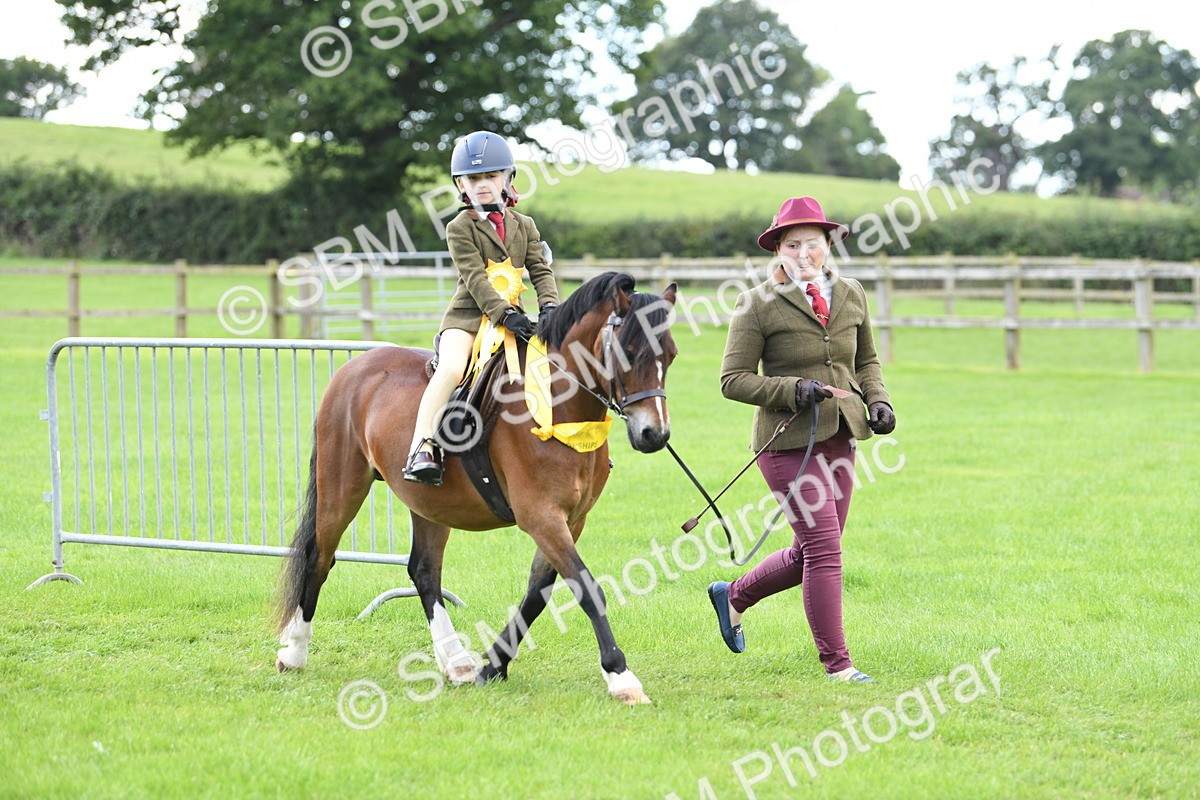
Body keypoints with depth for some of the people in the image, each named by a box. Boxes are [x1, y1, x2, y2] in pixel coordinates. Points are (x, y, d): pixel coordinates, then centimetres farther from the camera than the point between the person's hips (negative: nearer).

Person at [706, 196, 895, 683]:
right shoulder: (758, 305, -8)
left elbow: (867, 361, 21)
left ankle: (733, 596, 38)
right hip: (789, 441, -6)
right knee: (824, 548, -9)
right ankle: (836, 663, 0)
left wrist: (877, 401, 2)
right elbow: (733, 379, -8)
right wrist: (792, 390, -20)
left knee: (809, 554, 14)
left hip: (840, 438, 6)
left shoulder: (852, 295, 8)